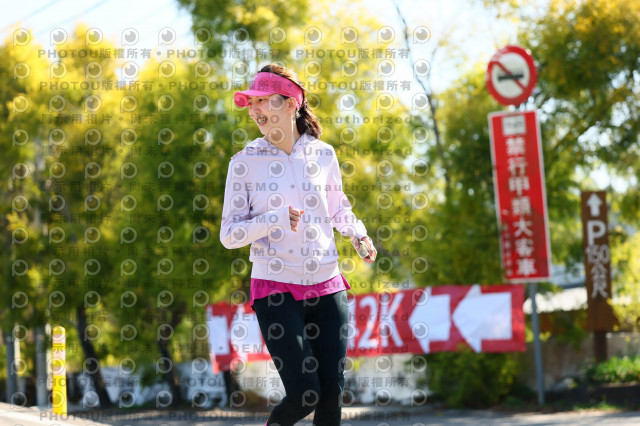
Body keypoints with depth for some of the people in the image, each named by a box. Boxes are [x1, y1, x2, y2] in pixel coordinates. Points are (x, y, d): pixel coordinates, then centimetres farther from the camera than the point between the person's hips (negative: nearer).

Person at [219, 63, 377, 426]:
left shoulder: (323, 154, 5)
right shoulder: (245, 162, -2)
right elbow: (229, 234, -4)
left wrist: (359, 234, 3)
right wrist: (273, 220, -20)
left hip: (327, 285, 3)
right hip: (275, 287, -2)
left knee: (332, 393, -1)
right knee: (304, 393, -9)